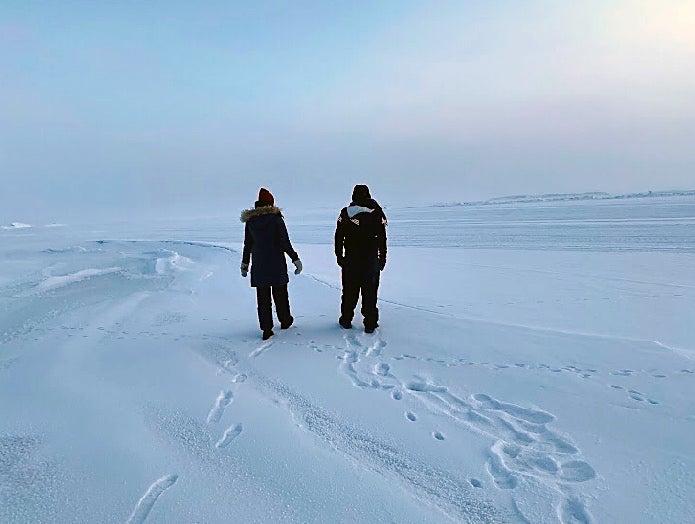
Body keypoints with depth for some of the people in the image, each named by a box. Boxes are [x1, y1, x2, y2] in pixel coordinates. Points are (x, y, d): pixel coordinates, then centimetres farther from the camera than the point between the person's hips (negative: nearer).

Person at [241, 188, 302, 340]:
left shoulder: (250, 221, 2)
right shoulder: (276, 218, -9)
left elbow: (247, 245, 8)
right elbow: (285, 243, -11)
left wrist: (244, 264, 18)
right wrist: (295, 259, -3)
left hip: (258, 265, 2)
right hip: (277, 264, -2)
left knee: (263, 297, 6)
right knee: (280, 293, 14)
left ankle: (266, 329, 7)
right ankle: (285, 320, 31)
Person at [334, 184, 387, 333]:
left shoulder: (346, 213, -1)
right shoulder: (377, 213, -1)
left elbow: (339, 237, 1)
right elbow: (383, 238, 3)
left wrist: (339, 256, 10)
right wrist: (382, 258, 10)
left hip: (351, 259, 0)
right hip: (372, 259, 0)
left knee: (349, 290, 11)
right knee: (370, 292, 6)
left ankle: (346, 320, 20)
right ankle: (370, 324, 8)